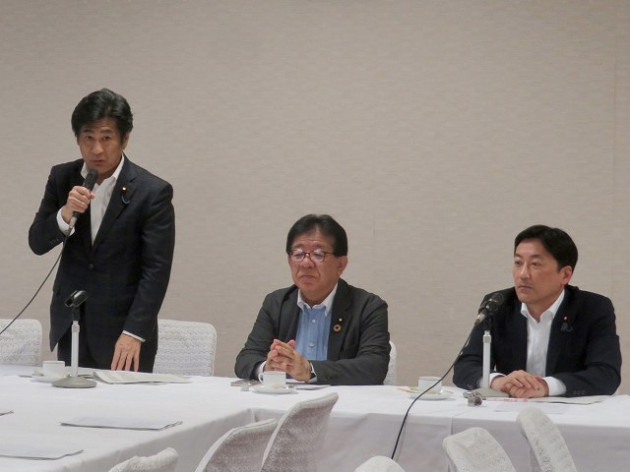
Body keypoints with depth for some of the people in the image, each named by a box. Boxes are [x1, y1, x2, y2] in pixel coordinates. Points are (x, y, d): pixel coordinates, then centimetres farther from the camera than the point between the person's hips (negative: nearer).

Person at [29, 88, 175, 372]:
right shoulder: (61, 178, 3)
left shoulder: (153, 192, -10)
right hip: (70, 328, 4)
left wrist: (133, 334, -20)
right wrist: (66, 214, -17)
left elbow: (156, 271, -12)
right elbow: (37, 243, 3)